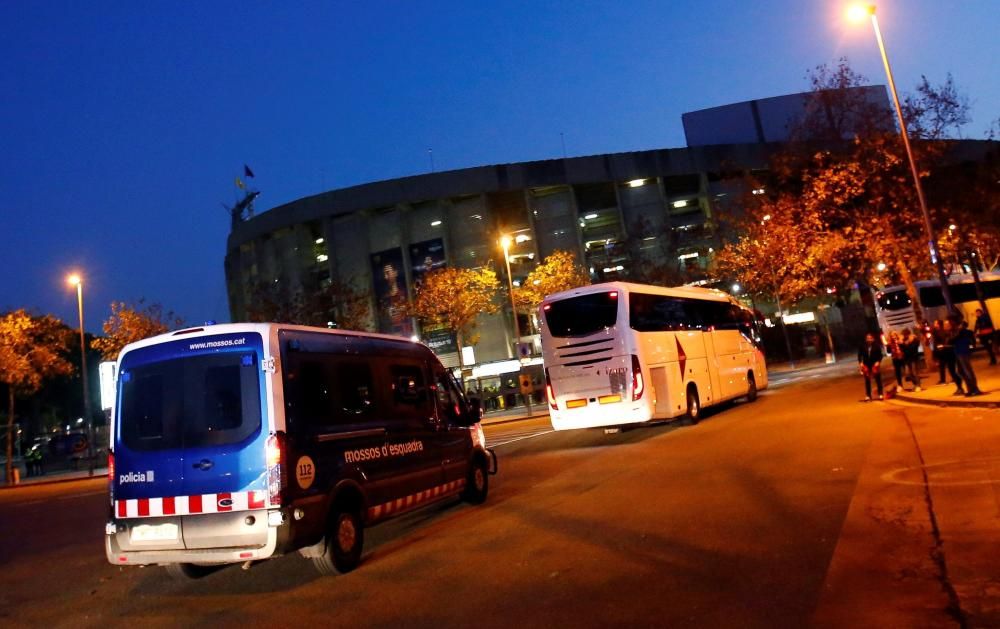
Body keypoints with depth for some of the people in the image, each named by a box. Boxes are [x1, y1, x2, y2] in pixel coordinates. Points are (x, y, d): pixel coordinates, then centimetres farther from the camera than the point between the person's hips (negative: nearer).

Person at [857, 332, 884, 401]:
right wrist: (860, 363, -6)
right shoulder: (863, 346, -5)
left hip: (875, 364, -1)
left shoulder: (876, 345, -8)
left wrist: (878, 362, -15)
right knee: (867, 381, 7)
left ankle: (880, 394, 16)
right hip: (866, 365, 1)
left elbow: (880, 355, -3)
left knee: (878, 379, 6)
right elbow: (860, 354, 3)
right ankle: (868, 396, 15)